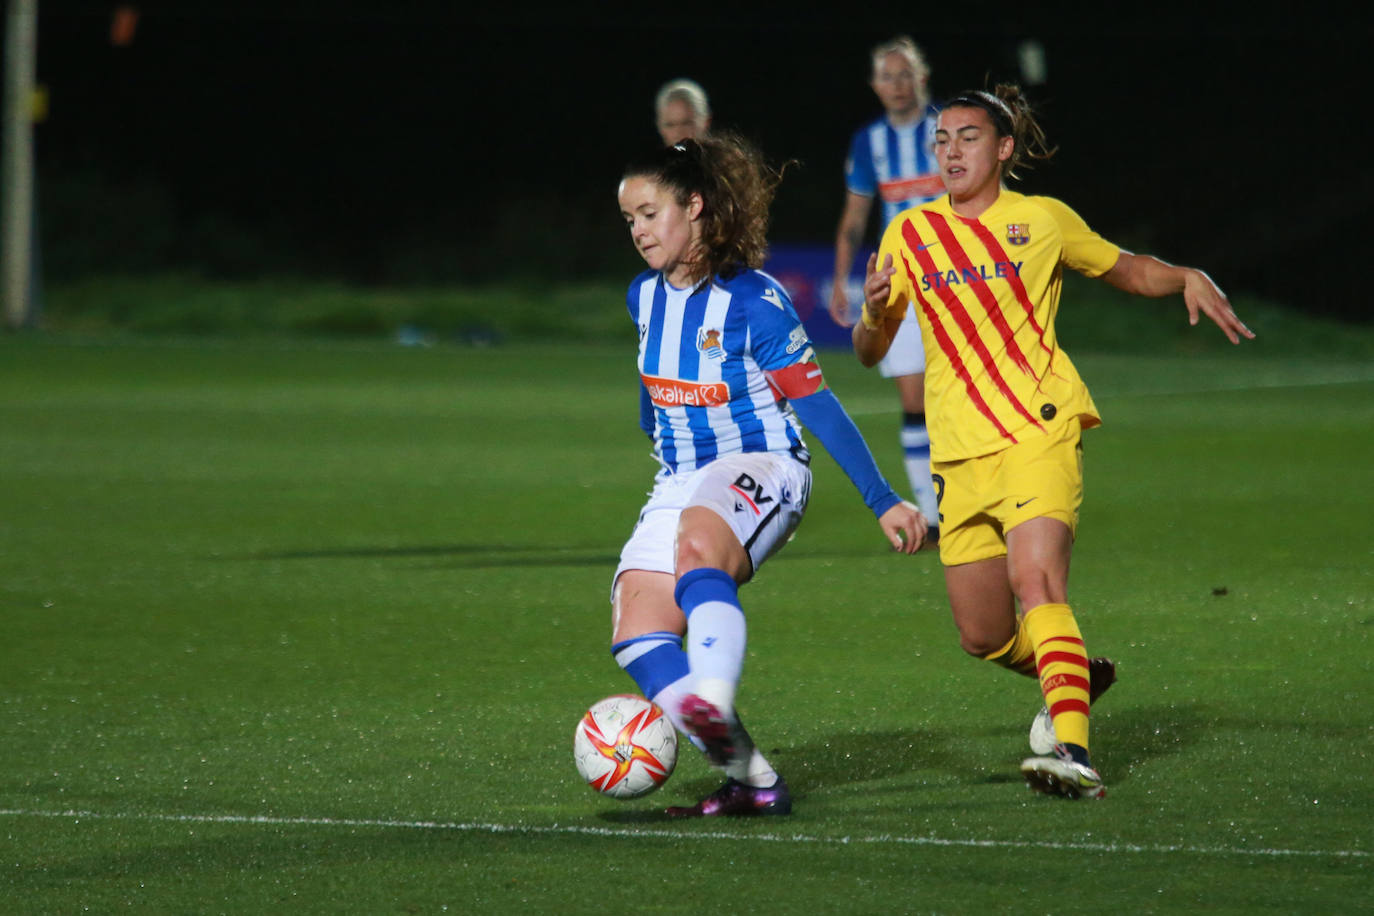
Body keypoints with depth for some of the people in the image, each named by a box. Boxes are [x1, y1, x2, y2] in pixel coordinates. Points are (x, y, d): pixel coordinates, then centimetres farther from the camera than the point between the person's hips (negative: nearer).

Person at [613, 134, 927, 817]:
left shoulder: (751, 302, -13)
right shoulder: (644, 297, 7)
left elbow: (816, 405, -12)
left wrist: (883, 501, -14)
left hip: (761, 470, -7)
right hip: (681, 484, 7)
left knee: (697, 548, -41)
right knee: (635, 634, -14)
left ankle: (712, 706, -59)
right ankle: (751, 782, -14)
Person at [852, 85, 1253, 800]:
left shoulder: (1043, 220, 6)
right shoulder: (910, 235, 11)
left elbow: (1128, 270, 21)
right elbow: (869, 353, 12)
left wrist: (1188, 278, 0)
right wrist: (875, 314, -11)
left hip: (1039, 432, -4)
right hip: (959, 455, 4)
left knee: (1036, 580, -27)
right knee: (983, 638, 5)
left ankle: (1073, 752, -36)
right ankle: (1075, 676, 37)